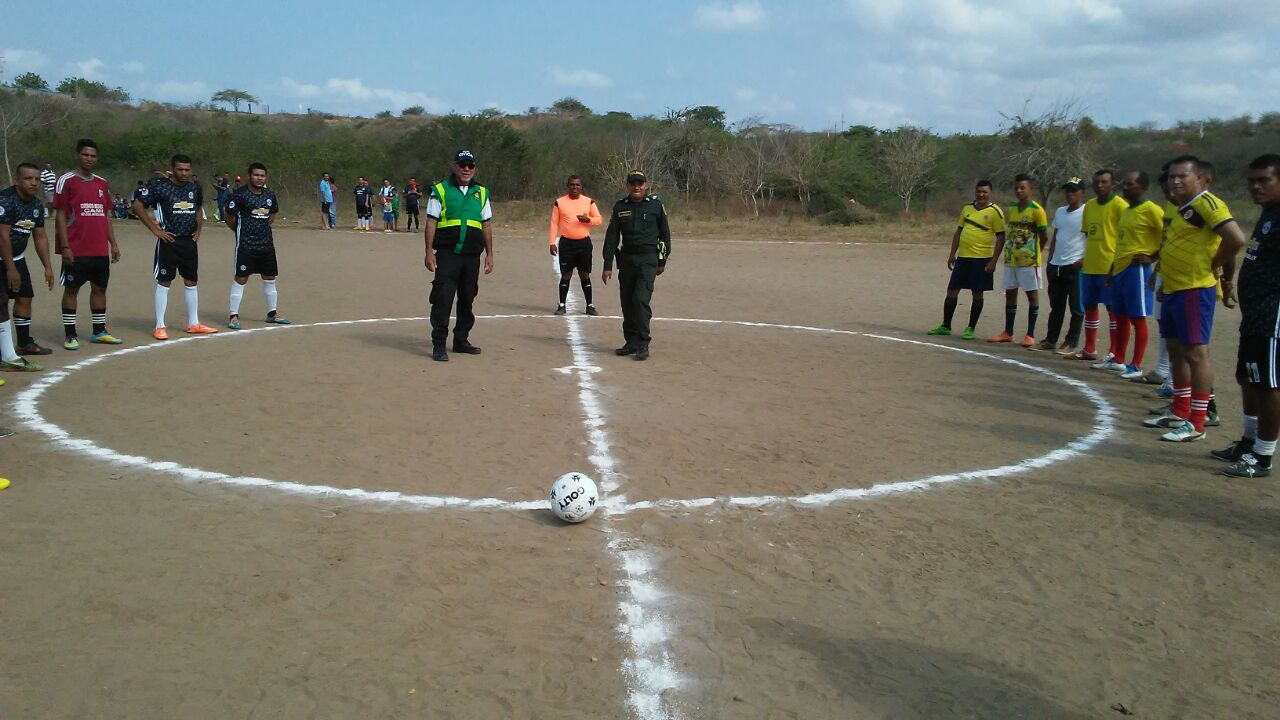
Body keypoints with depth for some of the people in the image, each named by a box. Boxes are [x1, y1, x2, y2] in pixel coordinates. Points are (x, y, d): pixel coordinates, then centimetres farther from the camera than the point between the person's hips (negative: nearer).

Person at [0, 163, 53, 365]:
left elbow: (40, 238, 11)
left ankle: (24, 344, 31)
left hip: (17, 257, 9)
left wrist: (48, 267, 8)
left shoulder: (37, 205, 4)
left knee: (25, 297, 14)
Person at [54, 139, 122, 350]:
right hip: (76, 250, -6)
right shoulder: (66, 181, -4)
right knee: (71, 289, 1)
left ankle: (99, 331, 20)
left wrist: (113, 244, 12)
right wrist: (65, 247, -13)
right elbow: (60, 215, -7)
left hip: (101, 250, 6)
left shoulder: (102, 184, 13)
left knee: (100, 288, 10)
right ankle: (70, 335, 6)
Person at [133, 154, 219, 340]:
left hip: (190, 241, 6)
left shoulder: (195, 188, 8)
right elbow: (137, 206, -9)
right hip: (169, 241, -6)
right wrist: (155, 229, -12)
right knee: (163, 282, -1)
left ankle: (194, 324, 20)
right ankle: (160, 326, 5)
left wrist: (198, 230, 11)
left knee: (192, 282, 11)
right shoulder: (159, 186, -9)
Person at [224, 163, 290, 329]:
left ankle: (272, 313, 25)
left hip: (266, 244, 6)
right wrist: (242, 232, 5)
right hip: (245, 245, -6)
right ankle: (233, 316, 1)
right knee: (241, 279, -4)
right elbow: (229, 217, -5)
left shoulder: (269, 195, 7)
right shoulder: (240, 194, -10)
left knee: (270, 278, 12)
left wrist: (262, 228, 12)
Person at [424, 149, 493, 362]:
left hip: (472, 255, 4)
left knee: (467, 298, 10)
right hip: (447, 254, -4)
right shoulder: (440, 190, 3)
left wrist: (489, 254, 12)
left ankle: (461, 340, 21)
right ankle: (438, 344, -4)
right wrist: (429, 252, -8)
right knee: (442, 298, -8)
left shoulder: (481, 192, 14)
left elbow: (486, 225, 16)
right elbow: (431, 222, 0)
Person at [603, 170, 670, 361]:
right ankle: (631, 342, 17)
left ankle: (643, 345, -10)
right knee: (627, 302, 6)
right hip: (626, 259, 4)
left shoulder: (655, 204, 0)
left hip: (648, 260, -4)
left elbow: (665, 233, 7)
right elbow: (611, 237, 7)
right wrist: (607, 266, 3)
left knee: (641, 299, -15)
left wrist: (662, 261, 7)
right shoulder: (620, 207, 6)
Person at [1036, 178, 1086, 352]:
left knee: (1076, 307, 0)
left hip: (1075, 266, -7)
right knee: (1056, 305, 14)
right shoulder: (1059, 212, 15)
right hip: (1056, 265, 7)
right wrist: (1050, 260, 16)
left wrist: (1084, 259, -18)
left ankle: (1071, 343, 5)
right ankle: (1050, 340, 21)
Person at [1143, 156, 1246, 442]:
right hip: (1173, 289, 10)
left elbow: (1236, 239, -25)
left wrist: (1215, 266, -12)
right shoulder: (1183, 208, 16)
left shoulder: (1206, 203, -14)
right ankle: (1179, 412, 27)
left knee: (1195, 352, -6)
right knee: (1176, 351, 16)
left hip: (1195, 290, -10)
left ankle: (1196, 423, -2)